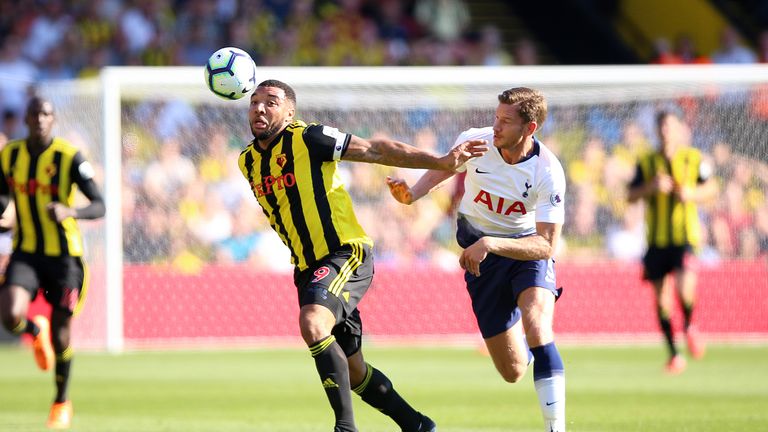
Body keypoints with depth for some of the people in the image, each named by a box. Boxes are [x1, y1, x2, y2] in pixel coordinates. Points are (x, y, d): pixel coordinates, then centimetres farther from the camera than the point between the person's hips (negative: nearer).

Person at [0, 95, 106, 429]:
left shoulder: (70, 157, -11)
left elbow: (99, 207, -15)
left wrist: (70, 212, -34)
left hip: (64, 255, -2)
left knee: (61, 333, 4)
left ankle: (61, 402, 28)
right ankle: (36, 332, 17)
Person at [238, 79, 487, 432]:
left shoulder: (308, 139, -10)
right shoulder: (247, 162, 9)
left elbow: (376, 150, -7)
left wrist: (441, 162, -9)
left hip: (346, 254, -8)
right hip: (308, 268, 8)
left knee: (313, 324, -32)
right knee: (351, 371, 11)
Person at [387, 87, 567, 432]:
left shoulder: (548, 173, -26)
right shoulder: (474, 142, -18)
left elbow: (546, 246, -28)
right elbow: (441, 168, 5)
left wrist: (490, 244, -39)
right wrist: (411, 194, -13)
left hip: (527, 248, -2)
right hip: (480, 251, 2)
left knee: (536, 328, -34)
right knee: (513, 372, 1)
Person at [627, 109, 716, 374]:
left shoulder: (694, 159, 2)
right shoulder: (646, 162, 6)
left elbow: (709, 188, 10)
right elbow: (631, 196, 3)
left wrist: (691, 193, -10)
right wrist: (651, 187, -15)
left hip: (685, 235, -2)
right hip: (656, 238, 2)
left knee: (684, 287, -22)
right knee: (661, 296, 2)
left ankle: (689, 326, 10)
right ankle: (673, 354, 14)